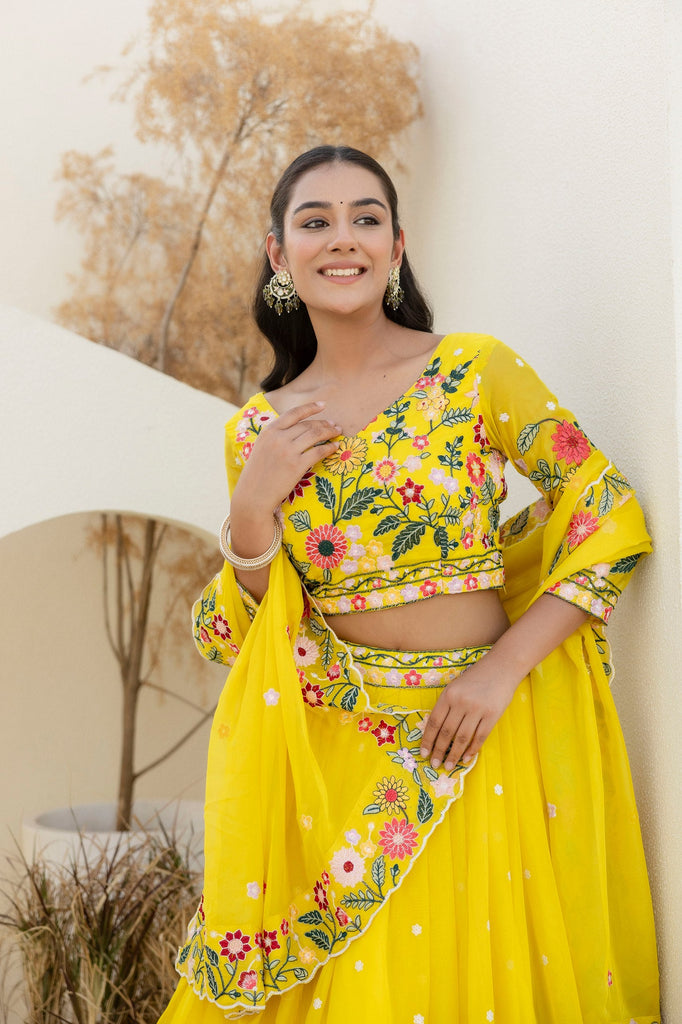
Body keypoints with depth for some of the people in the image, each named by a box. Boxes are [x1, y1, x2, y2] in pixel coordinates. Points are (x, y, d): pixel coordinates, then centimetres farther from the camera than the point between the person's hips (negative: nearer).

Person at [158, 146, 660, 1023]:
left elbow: (608, 513, -7)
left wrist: (505, 665, -15)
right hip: (339, 752, 2)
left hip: (479, 738, -2)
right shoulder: (259, 429, 3)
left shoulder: (473, 369, -6)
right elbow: (254, 629, 7)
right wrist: (252, 506, -11)